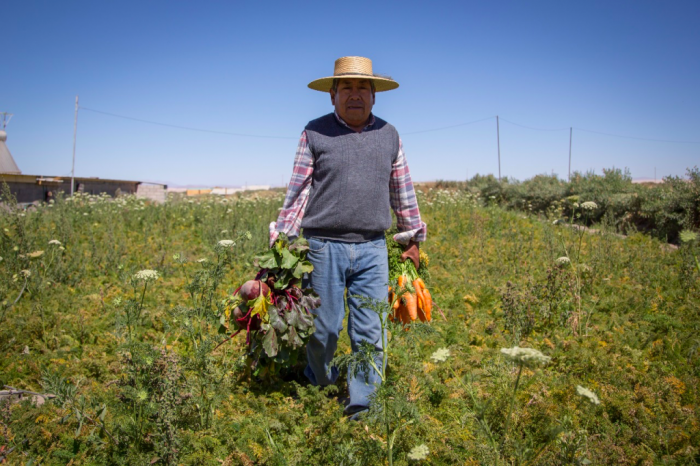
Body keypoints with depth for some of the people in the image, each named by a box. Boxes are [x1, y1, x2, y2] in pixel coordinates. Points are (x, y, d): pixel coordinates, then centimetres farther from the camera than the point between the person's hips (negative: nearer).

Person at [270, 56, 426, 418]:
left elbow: (403, 192, 17)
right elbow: (297, 191, 2)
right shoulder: (315, 133, 3)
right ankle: (319, 386, 34)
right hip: (325, 246, -2)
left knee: (370, 333, 3)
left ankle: (362, 406, 16)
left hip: (372, 249, 3)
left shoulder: (389, 135, 11)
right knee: (323, 329, 6)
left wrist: (413, 238, 18)